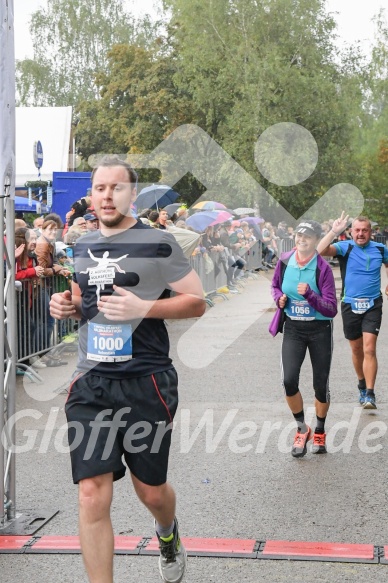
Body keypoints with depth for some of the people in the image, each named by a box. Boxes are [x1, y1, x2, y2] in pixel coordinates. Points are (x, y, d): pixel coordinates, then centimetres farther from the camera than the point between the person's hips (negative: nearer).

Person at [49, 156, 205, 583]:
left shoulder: (158, 244, -6)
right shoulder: (83, 247, 11)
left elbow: (197, 302, -5)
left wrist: (143, 307, -19)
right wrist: (67, 306, 4)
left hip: (146, 383, -3)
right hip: (91, 383, 4)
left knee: (150, 491, 13)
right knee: (92, 496, -5)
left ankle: (167, 532, 49)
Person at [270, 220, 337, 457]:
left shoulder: (323, 268, -16)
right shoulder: (285, 261, -5)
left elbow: (331, 310, -18)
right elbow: (275, 286, 16)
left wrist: (309, 295, -31)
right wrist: (279, 298, -6)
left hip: (320, 330, -2)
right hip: (293, 329, 2)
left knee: (321, 384, 7)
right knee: (289, 381, -12)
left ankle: (319, 432, 30)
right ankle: (302, 429, 12)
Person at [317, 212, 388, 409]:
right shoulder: (345, 247, -5)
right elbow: (321, 251, -24)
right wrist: (334, 231, -32)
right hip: (350, 305, 0)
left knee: (369, 349, -13)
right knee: (356, 349, 13)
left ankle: (370, 394, -11)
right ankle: (362, 385, 35)